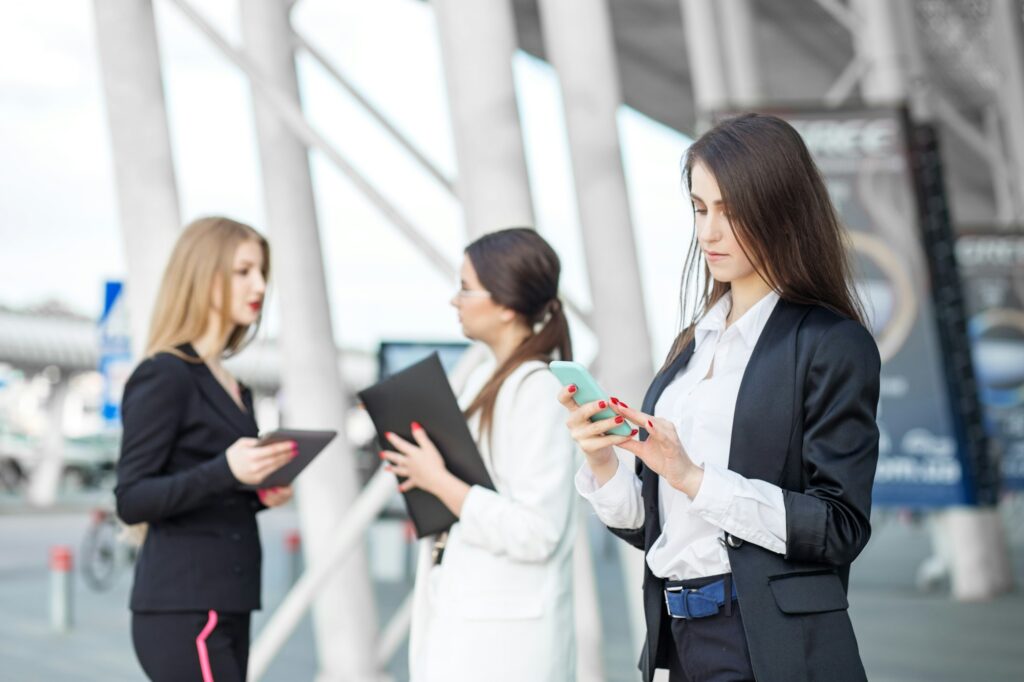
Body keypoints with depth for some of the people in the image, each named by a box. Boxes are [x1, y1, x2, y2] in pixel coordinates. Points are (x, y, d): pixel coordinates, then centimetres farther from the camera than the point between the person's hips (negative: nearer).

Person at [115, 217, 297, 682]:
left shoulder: (234, 389, 17)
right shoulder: (165, 376, -8)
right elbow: (131, 500, -14)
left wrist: (261, 493, 4)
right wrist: (225, 472, -28)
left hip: (224, 609, 9)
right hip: (181, 612, -8)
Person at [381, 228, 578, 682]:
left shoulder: (537, 389, -15)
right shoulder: (484, 380, 11)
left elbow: (533, 532, -20)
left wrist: (437, 481, -14)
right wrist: (419, 468, 3)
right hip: (461, 622, 9)